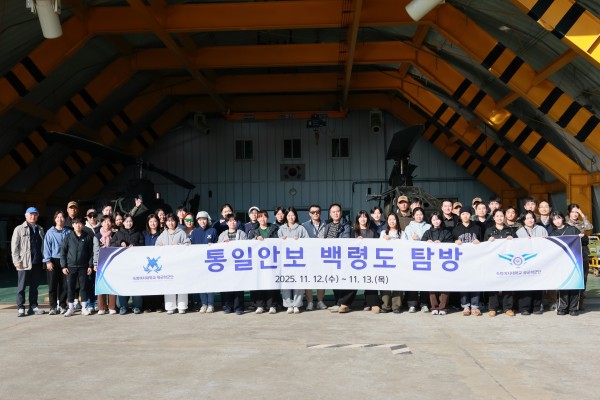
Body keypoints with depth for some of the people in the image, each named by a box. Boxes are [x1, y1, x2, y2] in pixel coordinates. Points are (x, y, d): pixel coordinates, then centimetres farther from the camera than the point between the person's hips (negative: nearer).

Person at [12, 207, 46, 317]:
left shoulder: (40, 229, 15)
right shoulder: (19, 229, 3)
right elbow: (14, 246, -2)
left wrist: (44, 259, 6)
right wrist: (17, 260, -10)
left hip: (37, 263, 4)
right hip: (24, 263, -4)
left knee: (34, 286, 10)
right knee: (21, 287, 3)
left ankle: (33, 307, 17)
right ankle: (20, 308, 10)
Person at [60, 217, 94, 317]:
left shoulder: (88, 237, 3)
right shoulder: (68, 237, 3)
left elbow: (91, 252, 4)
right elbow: (63, 252, 5)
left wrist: (90, 265, -2)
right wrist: (64, 266, -1)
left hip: (83, 267, 0)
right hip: (71, 267, 1)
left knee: (83, 287, 4)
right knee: (70, 287, 4)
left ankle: (84, 307, 13)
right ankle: (71, 308, 14)